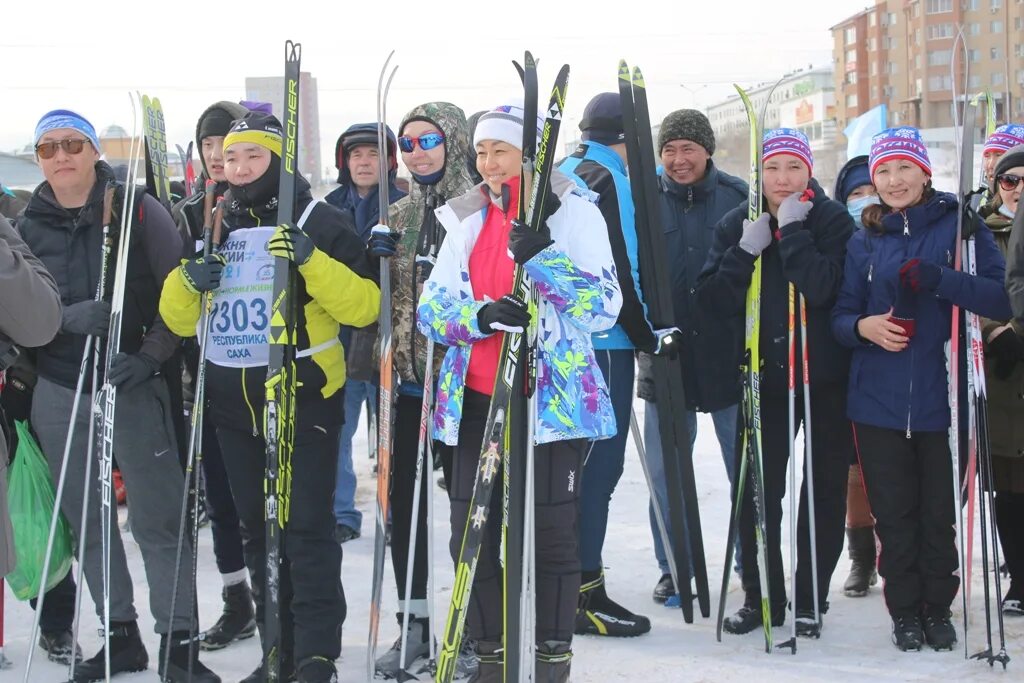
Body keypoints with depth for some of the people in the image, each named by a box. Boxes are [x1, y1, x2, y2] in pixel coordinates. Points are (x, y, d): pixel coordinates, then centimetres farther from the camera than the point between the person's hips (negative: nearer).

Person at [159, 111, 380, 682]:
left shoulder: (318, 221, -4)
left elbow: (364, 305, -13)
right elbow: (179, 318, 13)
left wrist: (311, 260, -26)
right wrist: (188, 281, -8)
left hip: (305, 399, -6)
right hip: (234, 405, 6)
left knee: (307, 528, -7)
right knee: (258, 530, 12)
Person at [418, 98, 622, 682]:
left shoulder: (573, 213, -2)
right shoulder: (467, 219, 12)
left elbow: (606, 307, -11)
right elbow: (432, 307, 5)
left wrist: (542, 257, -23)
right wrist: (481, 314, -16)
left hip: (553, 398, -4)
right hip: (477, 398, 5)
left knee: (552, 534, 0)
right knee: (473, 533, 4)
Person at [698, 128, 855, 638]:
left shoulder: (832, 221, -5)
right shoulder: (737, 225, 4)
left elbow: (823, 288, -22)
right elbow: (715, 300, -6)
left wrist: (793, 229, -20)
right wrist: (747, 250, -17)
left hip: (824, 376, -2)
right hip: (763, 375, 2)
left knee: (824, 490, 5)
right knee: (757, 490, 2)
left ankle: (811, 599, 16)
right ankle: (761, 596, 15)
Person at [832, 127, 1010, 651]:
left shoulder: (960, 227, 0)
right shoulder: (864, 242, 10)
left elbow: (1003, 297, -9)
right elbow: (840, 315, 11)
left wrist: (940, 280, -24)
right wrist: (863, 326, -12)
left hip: (941, 399, -2)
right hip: (879, 403, 2)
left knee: (939, 513, 5)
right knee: (893, 514, 6)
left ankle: (937, 608, 23)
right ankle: (905, 611, 20)